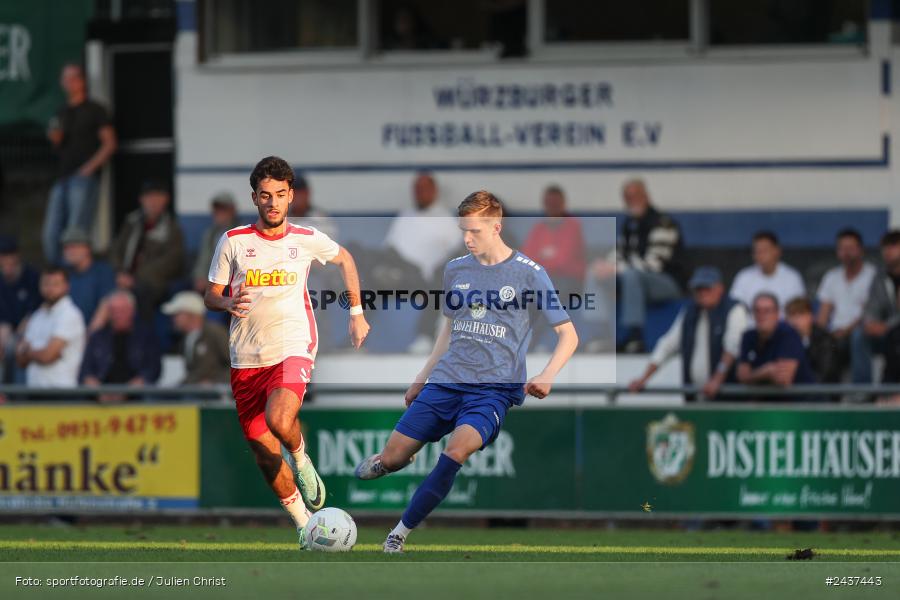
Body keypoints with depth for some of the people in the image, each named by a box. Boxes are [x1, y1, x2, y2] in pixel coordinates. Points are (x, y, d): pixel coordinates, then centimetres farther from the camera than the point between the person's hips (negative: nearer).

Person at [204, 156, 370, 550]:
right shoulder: (233, 241, 2)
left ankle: (301, 459, 3)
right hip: (246, 359, 2)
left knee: (279, 420, -32)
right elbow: (211, 296, 7)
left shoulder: (307, 240, 4)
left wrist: (356, 314, 21)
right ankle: (304, 527, 20)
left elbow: (345, 260, 24)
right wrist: (229, 304, -16)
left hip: (293, 350, -2)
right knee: (264, 454, 3)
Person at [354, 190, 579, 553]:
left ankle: (399, 534, -23)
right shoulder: (455, 270, 12)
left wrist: (546, 377, -15)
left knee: (458, 448, -31)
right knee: (392, 458, -4)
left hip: (494, 387, -5)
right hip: (446, 381, 5)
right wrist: (421, 379, 26)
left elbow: (568, 335, 1)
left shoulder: (529, 274, -2)